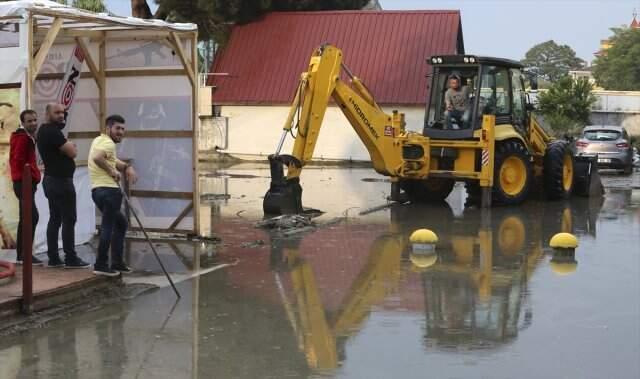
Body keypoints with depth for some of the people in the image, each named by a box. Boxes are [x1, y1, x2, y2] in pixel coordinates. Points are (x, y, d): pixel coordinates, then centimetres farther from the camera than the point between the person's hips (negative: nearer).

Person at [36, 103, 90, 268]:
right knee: (69, 219, -7)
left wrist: (68, 146, 0)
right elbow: (72, 152, -17)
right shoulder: (52, 131, -16)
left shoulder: (44, 130, 16)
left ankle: (53, 258, 11)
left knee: (55, 219, 10)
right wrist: (71, 146, 3)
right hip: (61, 181, -10)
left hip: (52, 180, 10)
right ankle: (71, 258, -6)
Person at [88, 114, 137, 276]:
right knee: (107, 226, -6)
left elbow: (113, 160, 23)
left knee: (120, 223, 20)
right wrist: (112, 171, -18)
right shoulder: (108, 143, -11)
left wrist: (127, 167, 3)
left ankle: (117, 263, 21)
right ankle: (101, 265, -4)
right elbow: (97, 158, -31)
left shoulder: (100, 140, 21)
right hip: (108, 190, -11)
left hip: (98, 189, 11)